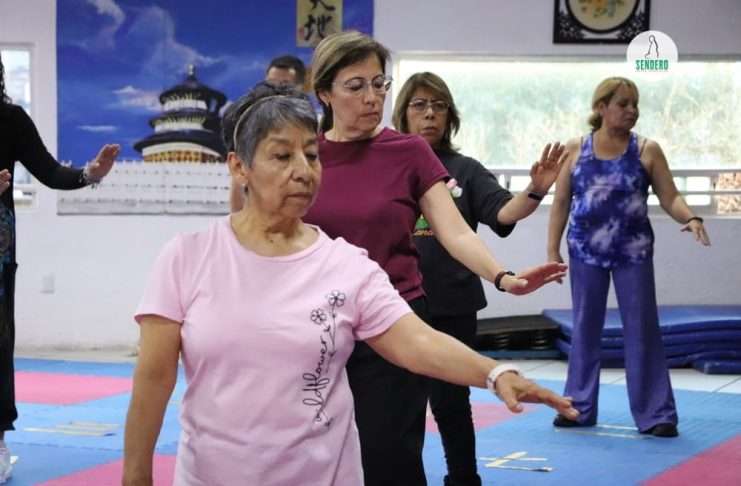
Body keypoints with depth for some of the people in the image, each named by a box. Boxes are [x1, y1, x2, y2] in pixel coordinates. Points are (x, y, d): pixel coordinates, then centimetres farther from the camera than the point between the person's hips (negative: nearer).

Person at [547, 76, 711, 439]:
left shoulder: (647, 150, -2)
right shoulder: (575, 149, 0)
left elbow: (669, 198, -4)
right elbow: (561, 202, 4)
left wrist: (690, 218, -24)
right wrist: (553, 249, 1)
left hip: (633, 252, -1)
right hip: (585, 252, 1)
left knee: (642, 330, 0)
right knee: (585, 328, 10)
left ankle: (655, 413, 4)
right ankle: (579, 406, 20)